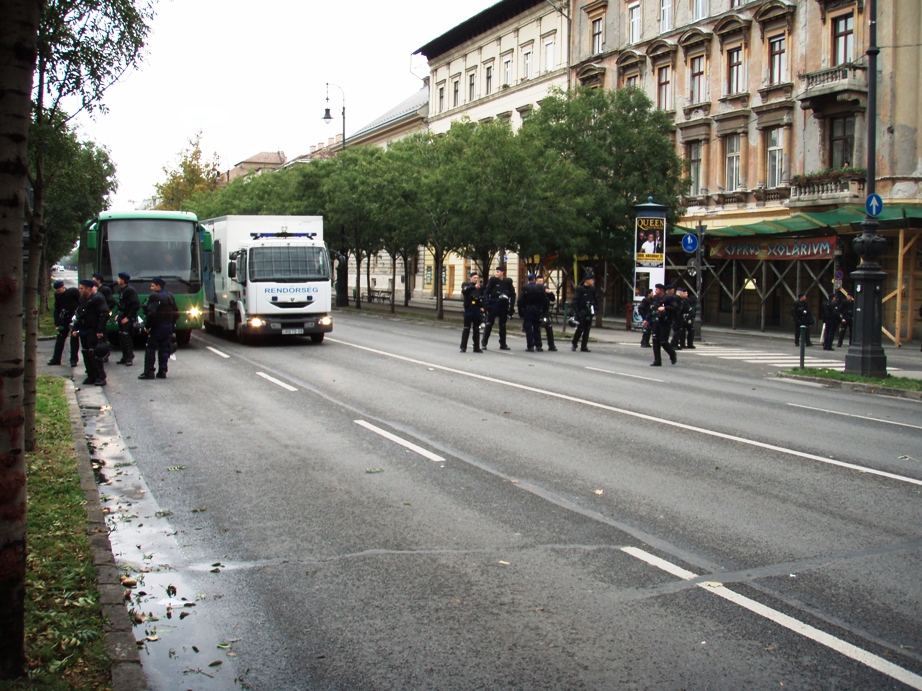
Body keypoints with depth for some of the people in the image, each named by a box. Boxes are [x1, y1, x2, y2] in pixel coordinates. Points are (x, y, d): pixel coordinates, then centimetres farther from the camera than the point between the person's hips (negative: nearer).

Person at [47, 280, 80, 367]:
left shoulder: (73, 292, -16)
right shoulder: (57, 295, 1)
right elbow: (57, 309, 6)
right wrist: (57, 323, 1)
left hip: (75, 317, -5)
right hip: (65, 317, 5)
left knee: (74, 338, -3)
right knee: (60, 337, 5)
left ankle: (73, 359, 3)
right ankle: (56, 359, 11)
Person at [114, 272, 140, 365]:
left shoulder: (130, 290, -15)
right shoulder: (120, 289, 11)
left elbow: (136, 305, -19)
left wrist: (128, 317, -17)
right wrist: (117, 314, 9)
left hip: (129, 318, -9)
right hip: (122, 316, 9)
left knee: (127, 337, -10)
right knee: (121, 337, 9)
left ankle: (130, 358, -4)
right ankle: (125, 357, 17)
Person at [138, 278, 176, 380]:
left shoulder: (154, 296, -13)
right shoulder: (169, 297, 12)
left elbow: (151, 313, -23)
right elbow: (176, 313, 13)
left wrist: (147, 326, -14)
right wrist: (170, 323, 17)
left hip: (157, 327, -7)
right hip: (168, 327, 7)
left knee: (150, 349, -1)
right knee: (164, 349, 11)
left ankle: (149, 372, -2)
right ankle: (162, 371, 10)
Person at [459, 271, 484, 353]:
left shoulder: (480, 287, 10)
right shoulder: (466, 284, 0)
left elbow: (483, 297, 16)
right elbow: (464, 291, -22)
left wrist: (482, 307, 1)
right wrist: (474, 286, -35)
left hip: (477, 310, 3)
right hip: (468, 309, -3)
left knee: (477, 329, 8)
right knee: (466, 329, -1)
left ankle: (476, 347, 13)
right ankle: (463, 347, 3)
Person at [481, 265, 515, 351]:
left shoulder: (508, 282, 3)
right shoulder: (493, 280, -2)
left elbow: (513, 294, 8)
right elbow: (486, 292, -3)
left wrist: (511, 307, 1)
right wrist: (487, 303, -13)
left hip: (503, 306, 2)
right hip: (493, 305, -2)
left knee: (503, 325, 9)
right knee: (489, 324, -1)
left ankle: (503, 344, 17)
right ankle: (484, 343, 6)